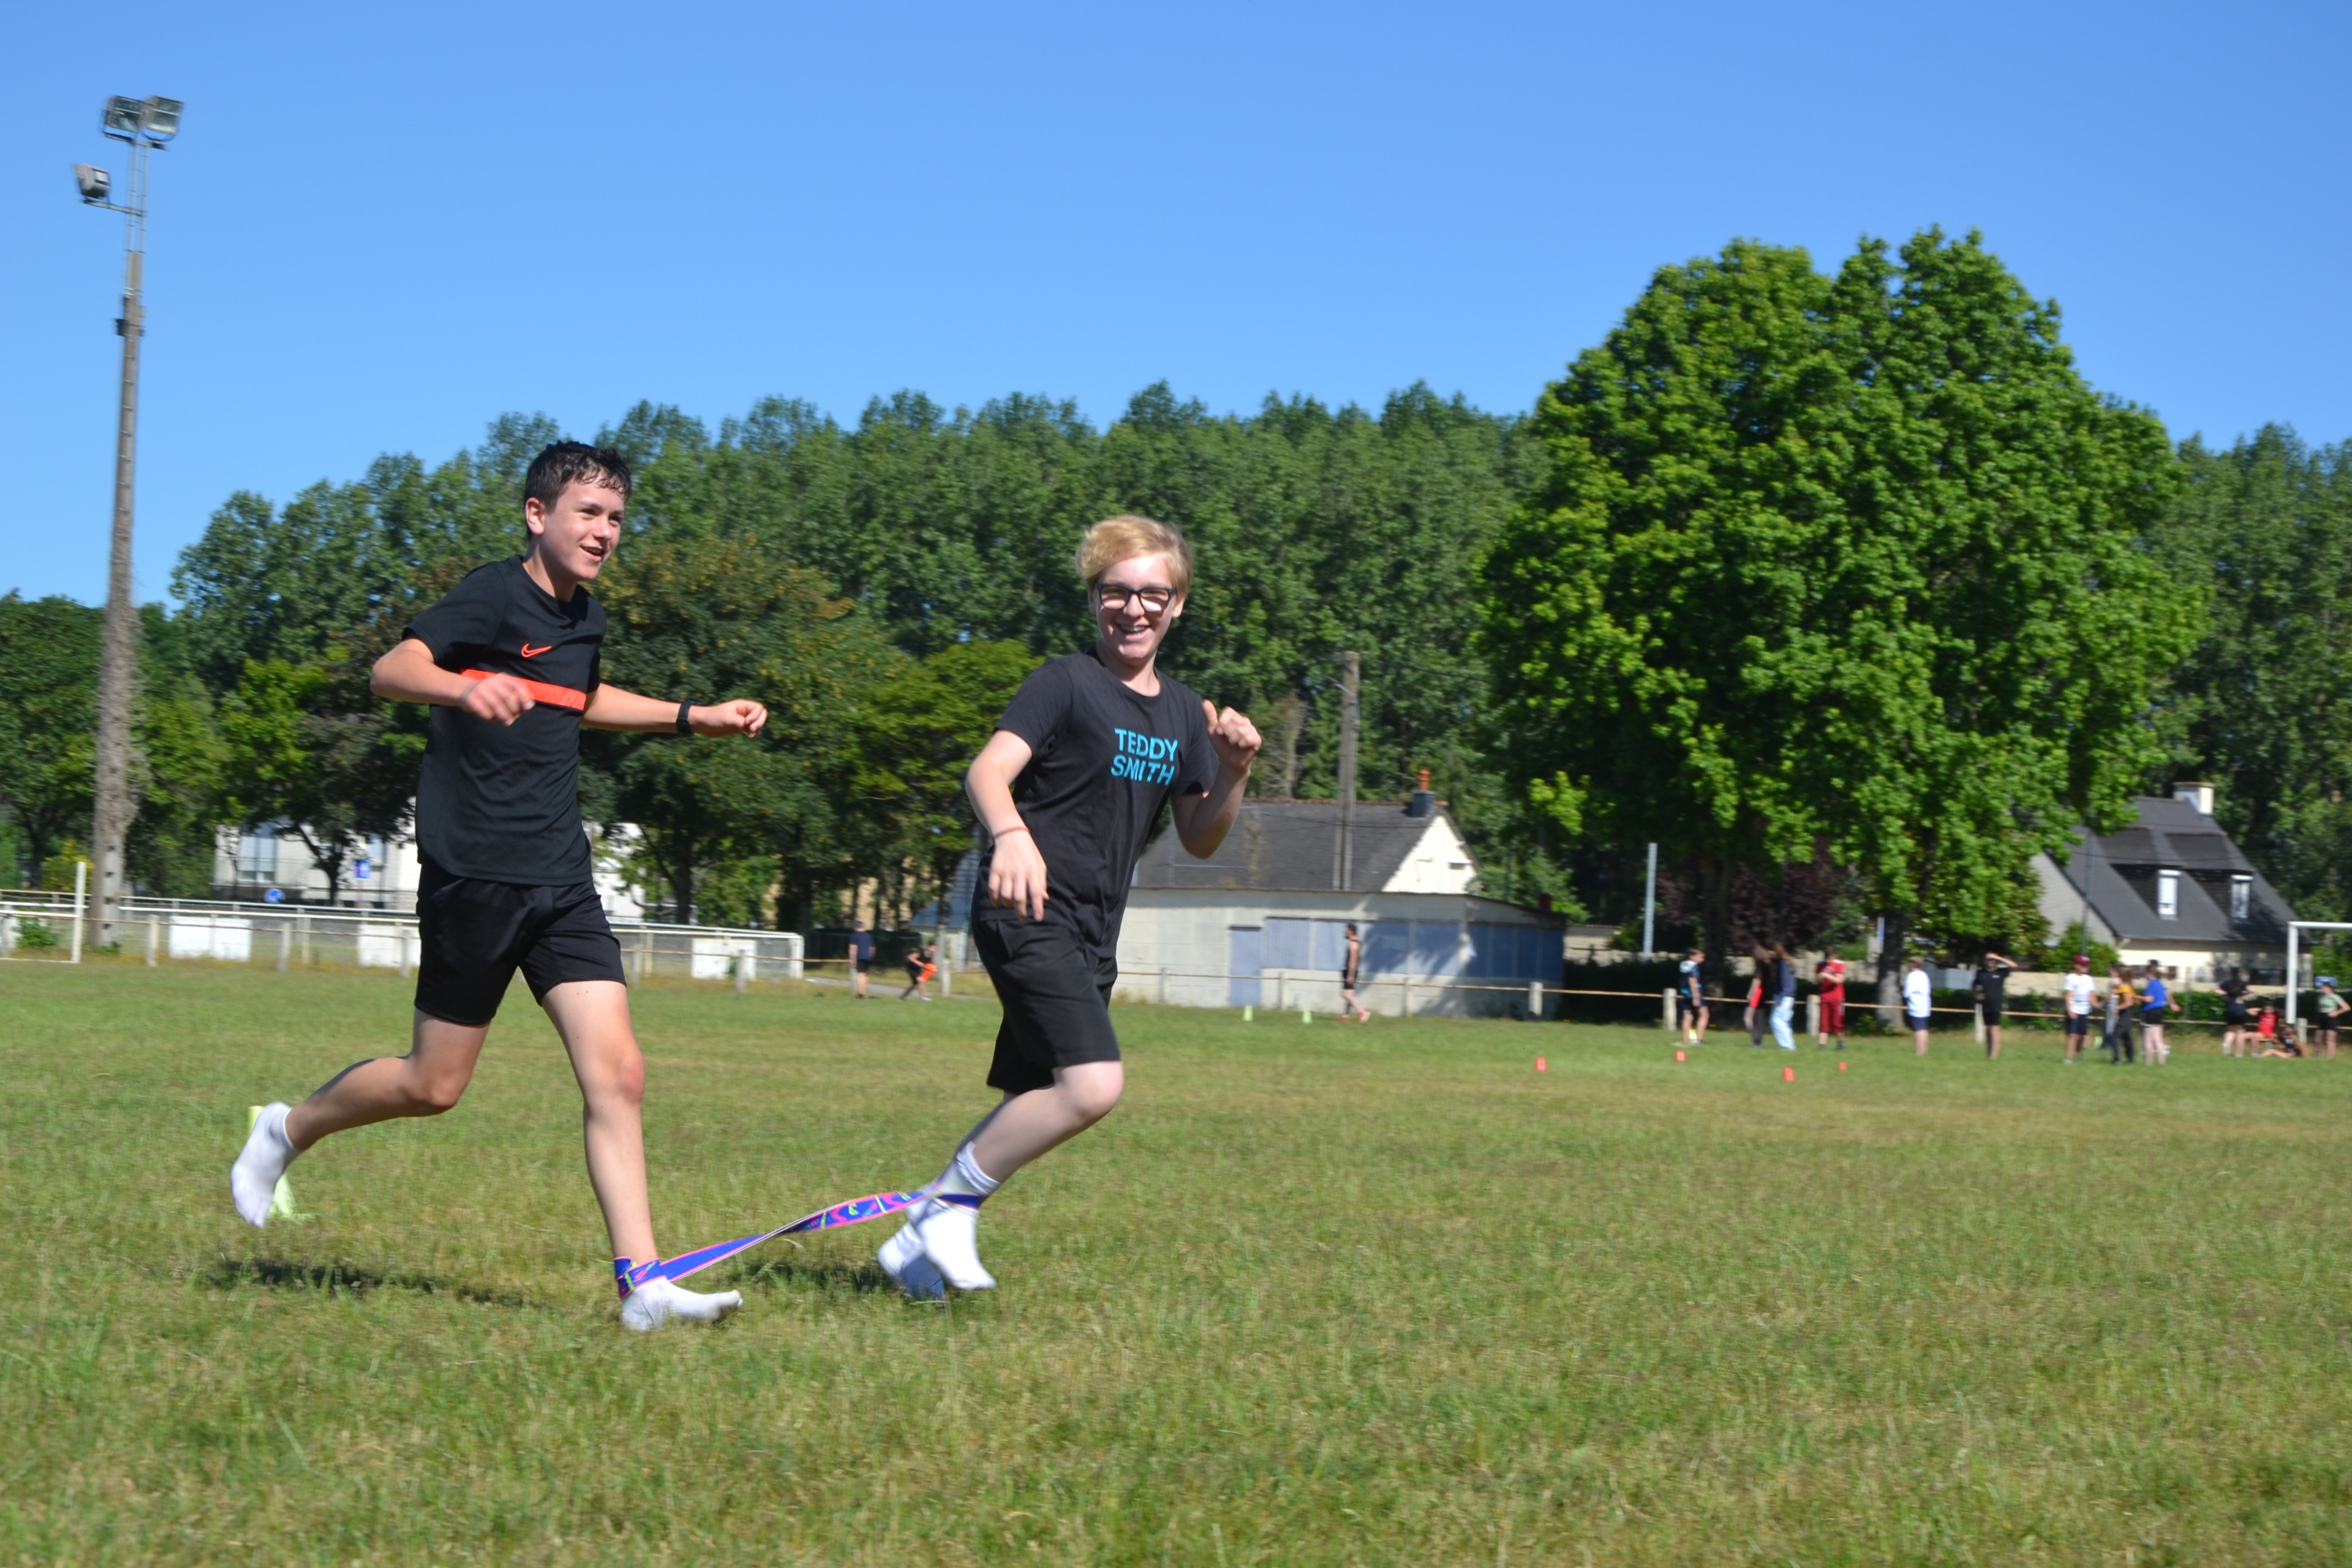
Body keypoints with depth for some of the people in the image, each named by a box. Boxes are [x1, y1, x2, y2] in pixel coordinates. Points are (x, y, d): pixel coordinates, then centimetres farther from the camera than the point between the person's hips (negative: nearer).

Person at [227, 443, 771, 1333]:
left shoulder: (585, 618, 14)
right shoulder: (494, 596, -10)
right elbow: (391, 671, -25)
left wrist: (693, 718, 31)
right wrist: (464, 688, -45)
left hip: (562, 882, 7)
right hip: (475, 874, -7)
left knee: (617, 1076, -6)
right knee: (435, 1085, 4)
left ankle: (642, 1285, -7)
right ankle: (287, 1131, 31)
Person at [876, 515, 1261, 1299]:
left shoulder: (1183, 713, 15)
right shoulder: (1066, 683, -7)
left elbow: (1199, 842, 18)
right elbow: (987, 770, -20)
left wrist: (1234, 772, -1)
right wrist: (1012, 833, -40)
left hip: (1092, 934, 8)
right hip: (1028, 911, -8)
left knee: (1034, 1107, 10)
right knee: (1093, 1087, -22)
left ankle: (920, 1241, 21)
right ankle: (951, 1202, -6)